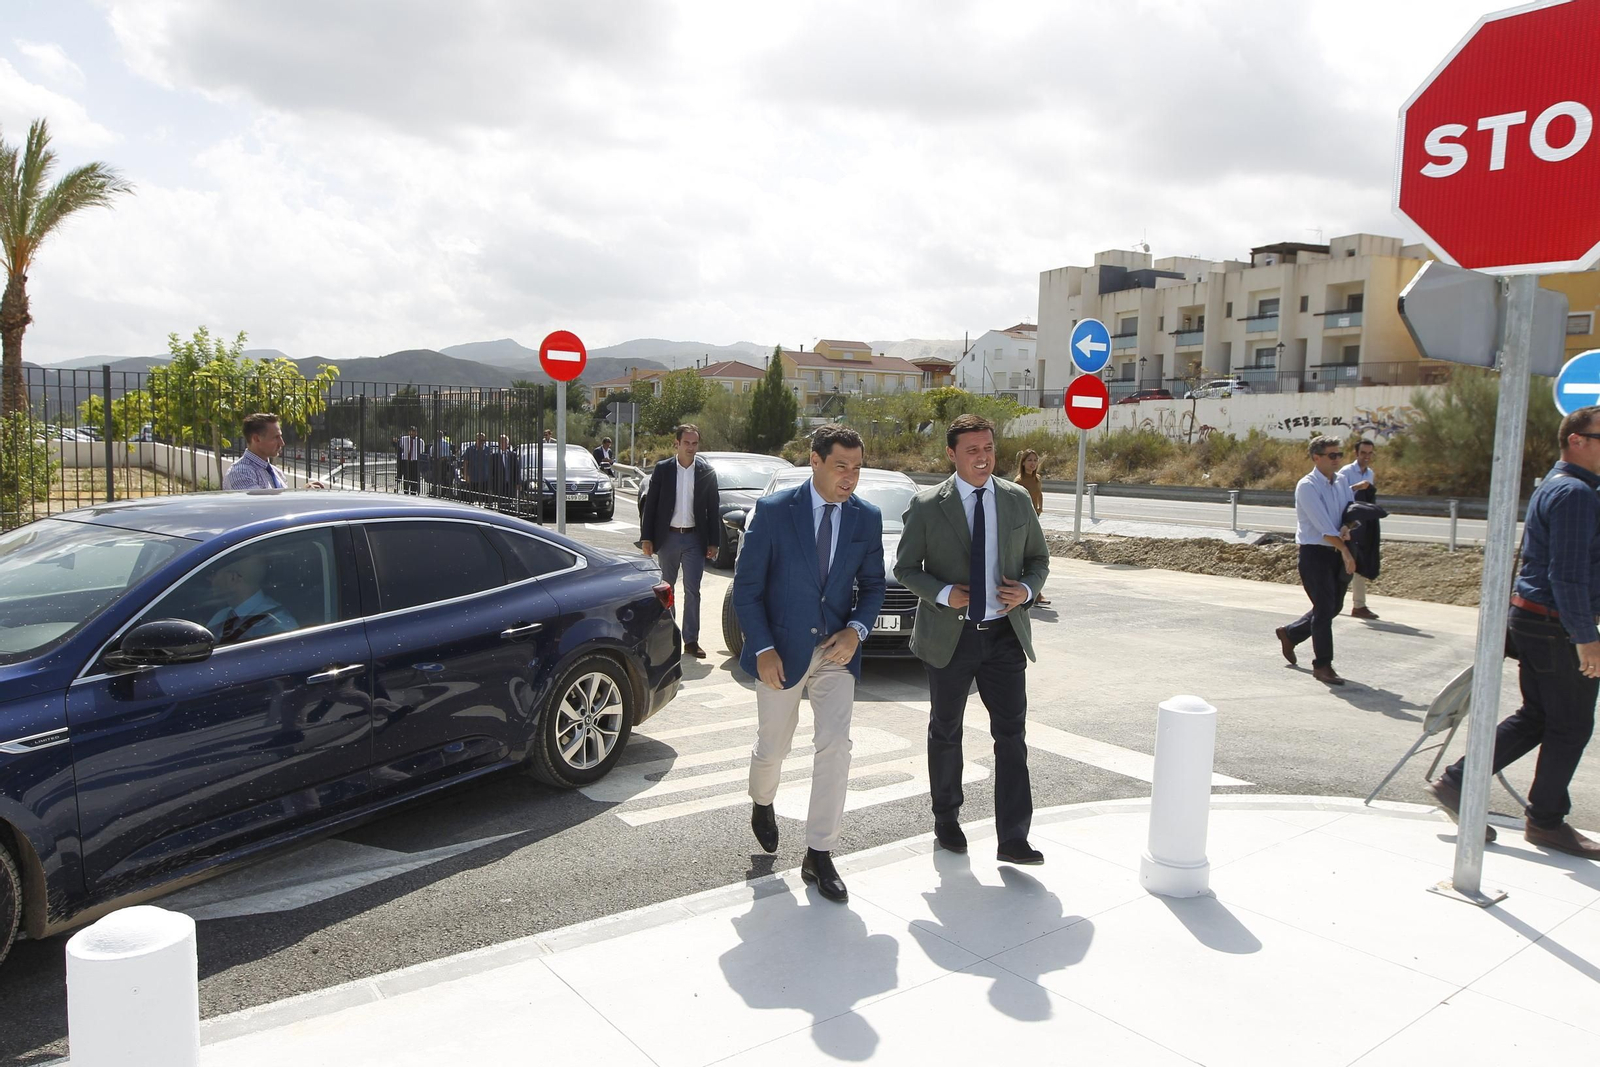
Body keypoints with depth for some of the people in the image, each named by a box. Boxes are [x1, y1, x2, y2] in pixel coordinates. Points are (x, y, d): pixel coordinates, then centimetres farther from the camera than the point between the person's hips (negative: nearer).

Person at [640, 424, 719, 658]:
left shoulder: (706, 472, 1)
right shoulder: (662, 469, 0)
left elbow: (712, 509, 3)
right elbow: (650, 505, 1)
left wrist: (712, 542, 0)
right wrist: (646, 538, -4)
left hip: (695, 538, -1)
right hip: (668, 536, 1)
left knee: (692, 590, -1)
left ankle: (691, 640, 3)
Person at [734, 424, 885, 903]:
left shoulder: (867, 518, -1)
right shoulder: (773, 511, -12)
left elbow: (873, 584, 8)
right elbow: (746, 587, -9)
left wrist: (857, 629, -10)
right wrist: (762, 648, -16)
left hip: (835, 650, 2)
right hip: (781, 650, -2)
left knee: (835, 746, -8)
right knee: (772, 747, 13)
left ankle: (819, 855, 5)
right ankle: (762, 804, 48)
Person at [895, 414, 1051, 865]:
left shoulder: (1017, 500, 4)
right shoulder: (927, 505, -5)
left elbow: (1038, 559, 11)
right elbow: (905, 568, -1)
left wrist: (1027, 589, -10)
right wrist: (943, 594, -17)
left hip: (1005, 634, 2)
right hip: (950, 636, -2)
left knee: (1011, 734, -1)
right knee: (945, 733, 13)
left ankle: (1013, 838, 6)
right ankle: (946, 818, 33)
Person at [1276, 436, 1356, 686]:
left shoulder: (1341, 482, 10)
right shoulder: (1307, 487, -13)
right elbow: (1323, 526, -18)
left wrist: (1347, 527, -11)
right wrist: (1346, 551, -19)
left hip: (1335, 553, 7)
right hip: (1314, 553, -7)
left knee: (1333, 606, 15)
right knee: (1324, 607, -7)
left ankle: (1289, 633, 36)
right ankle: (1322, 665, 3)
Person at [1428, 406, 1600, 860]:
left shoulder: (1555, 487, 16)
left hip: (1532, 619, 10)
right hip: (1558, 628, -10)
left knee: (1536, 718, 14)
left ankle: (1454, 782, 13)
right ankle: (1546, 821, 16)